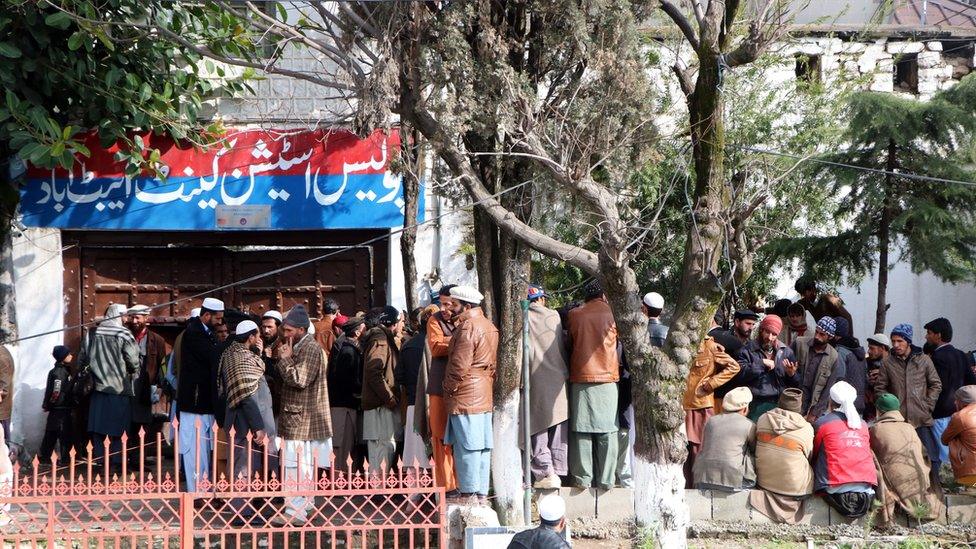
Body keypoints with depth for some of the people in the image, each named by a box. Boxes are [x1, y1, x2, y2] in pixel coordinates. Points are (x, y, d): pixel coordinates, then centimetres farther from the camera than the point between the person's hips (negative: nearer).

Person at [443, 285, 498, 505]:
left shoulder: (468, 327, -13)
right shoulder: (490, 326, 16)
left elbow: (460, 365, -17)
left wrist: (449, 388, -6)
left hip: (465, 396, -9)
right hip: (485, 395, 9)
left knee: (467, 446, -6)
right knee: (483, 446, 9)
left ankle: (468, 494, -5)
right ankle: (482, 495, 12)